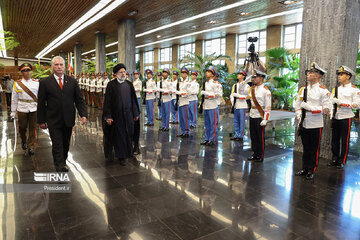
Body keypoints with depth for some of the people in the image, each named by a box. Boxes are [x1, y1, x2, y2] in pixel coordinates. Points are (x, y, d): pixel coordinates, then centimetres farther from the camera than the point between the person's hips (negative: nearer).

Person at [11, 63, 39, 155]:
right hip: (22, 109, 1)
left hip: (34, 109, 0)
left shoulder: (36, 83, 4)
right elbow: (14, 98, 7)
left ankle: (31, 147, 11)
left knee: (32, 128, 2)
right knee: (22, 127, 10)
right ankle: (23, 141, 39)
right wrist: (13, 111, 6)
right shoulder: (17, 84, 4)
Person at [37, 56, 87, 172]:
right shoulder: (45, 82, -1)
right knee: (57, 145, -3)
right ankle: (60, 167, 4)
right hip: (53, 121, -3)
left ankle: (63, 162, 34)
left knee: (66, 144, 15)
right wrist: (41, 120, 1)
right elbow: (41, 103, 1)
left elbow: (79, 100, 4)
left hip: (68, 120, 3)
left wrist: (83, 114, -8)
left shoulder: (72, 81, 5)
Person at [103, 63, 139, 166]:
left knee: (129, 134, 11)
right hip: (117, 115, -3)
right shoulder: (111, 85, -4)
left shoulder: (129, 84, 8)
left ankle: (129, 152, 32)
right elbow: (107, 101, -5)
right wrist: (108, 116, -10)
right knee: (119, 135, 5)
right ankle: (121, 156, 18)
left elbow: (134, 99, 10)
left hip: (129, 114, 3)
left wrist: (136, 113, 9)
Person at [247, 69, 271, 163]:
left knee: (260, 137, 3)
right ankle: (254, 154, 24)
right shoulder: (252, 89, 9)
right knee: (253, 136, 12)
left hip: (260, 117, -7)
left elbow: (268, 107, -14)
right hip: (252, 116, 7)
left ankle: (260, 156, 14)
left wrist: (265, 120, -17)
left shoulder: (266, 91, -11)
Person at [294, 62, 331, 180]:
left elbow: (327, 108, -11)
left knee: (314, 150, 6)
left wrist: (310, 108, -18)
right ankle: (304, 169, 27)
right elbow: (297, 104, 13)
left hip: (316, 125, -4)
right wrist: (299, 114, -4)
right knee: (305, 148, 15)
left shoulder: (323, 91, -6)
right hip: (304, 124, 4)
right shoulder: (303, 89, 9)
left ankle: (311, 171, 18)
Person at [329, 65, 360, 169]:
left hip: (346, 118, -5)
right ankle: (335, 159, 19)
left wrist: (340, 102, -19)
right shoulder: (336, 89, 12)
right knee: (335, 140, 9)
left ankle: (342, 162, 11)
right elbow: (330, 100, 7)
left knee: (344, 141, 1)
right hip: (336, 117, 5)